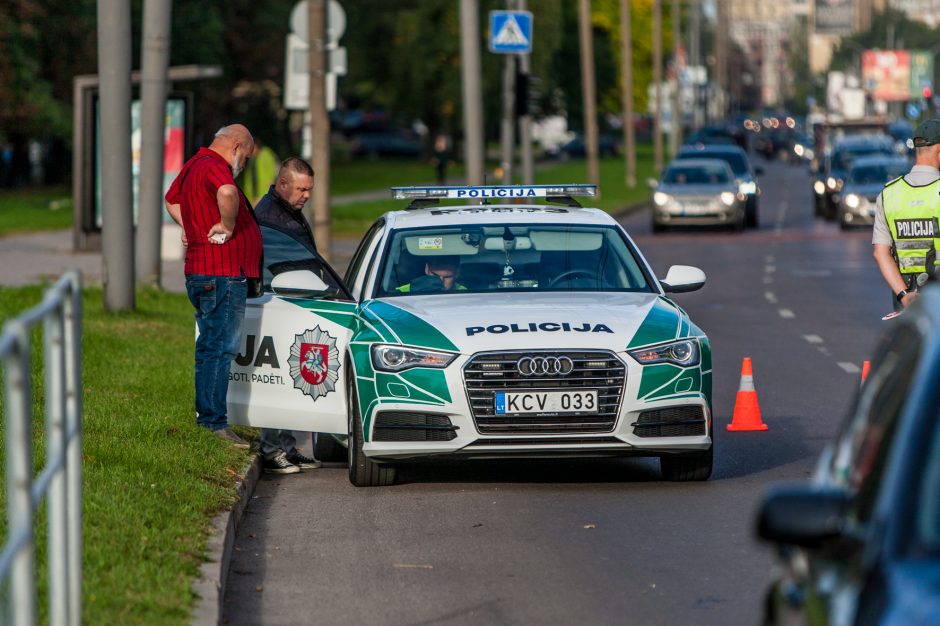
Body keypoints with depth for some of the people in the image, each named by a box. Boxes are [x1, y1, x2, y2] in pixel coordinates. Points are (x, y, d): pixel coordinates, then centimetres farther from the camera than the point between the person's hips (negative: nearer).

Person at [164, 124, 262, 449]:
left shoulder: (194, 165, 18)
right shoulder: (214, 166, -15)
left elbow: (172, 200, 37)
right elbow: (227, 192, -38)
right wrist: (227, 226, -23)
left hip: (201, 272, 11)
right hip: (222, 274, -11)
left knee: (211, 349, 15)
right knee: (220, 349, -9)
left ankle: (208, 418, 20)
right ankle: (214, 423, -9)